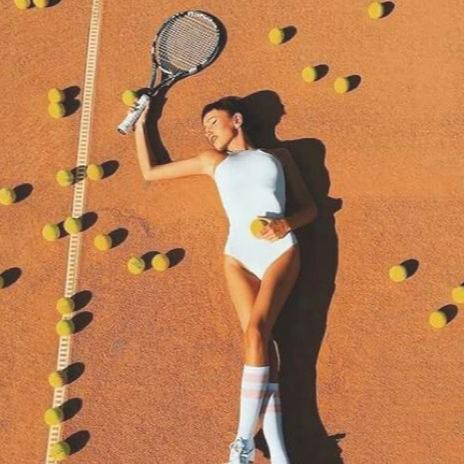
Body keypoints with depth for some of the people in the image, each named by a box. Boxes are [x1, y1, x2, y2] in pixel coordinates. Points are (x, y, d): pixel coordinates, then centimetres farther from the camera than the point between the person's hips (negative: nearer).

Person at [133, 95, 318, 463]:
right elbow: (149, 172, 26)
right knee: (259, 340, -17)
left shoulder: (278, 156, 21)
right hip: (239, 256, 1)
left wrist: (286, 224, -5)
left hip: (281, 251, -1)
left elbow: (309, 208, 15)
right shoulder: (212, 160, 24)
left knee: (256, 331, -23)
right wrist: (140, 125, 30)